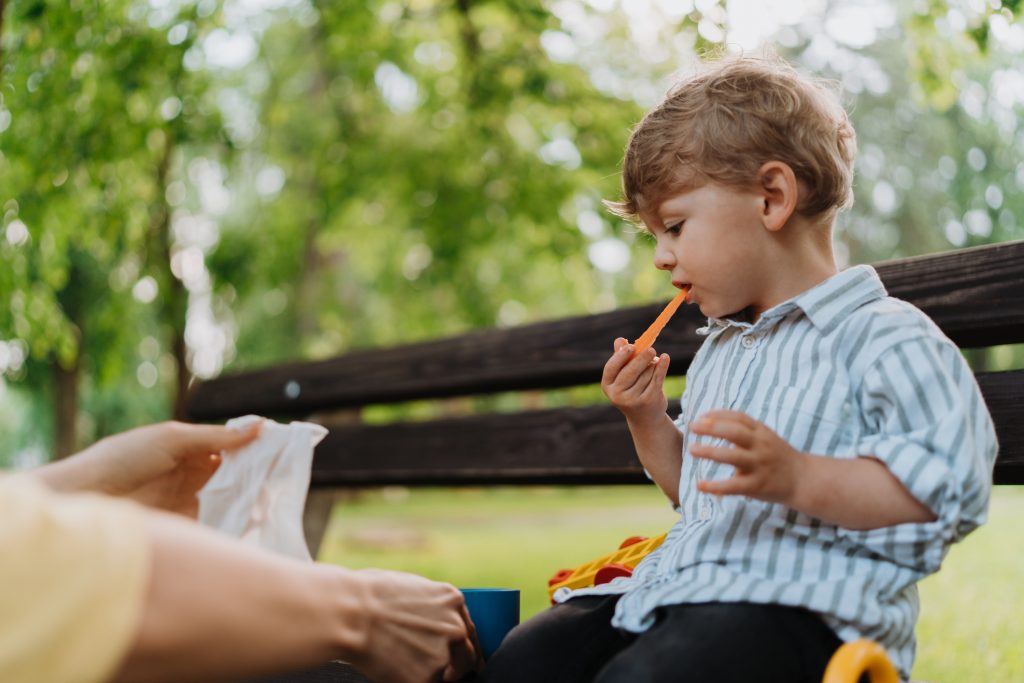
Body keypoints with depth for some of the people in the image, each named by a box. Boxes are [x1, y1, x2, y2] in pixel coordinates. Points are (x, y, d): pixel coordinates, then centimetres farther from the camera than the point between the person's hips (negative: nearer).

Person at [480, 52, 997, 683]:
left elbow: (949, 484, -14)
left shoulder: (884, 336, -4)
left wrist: (798, 477, -24)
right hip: (684, 584, 8)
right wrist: (648, 422, 15)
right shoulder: (718, 350, 24)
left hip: (803, 599, -8)